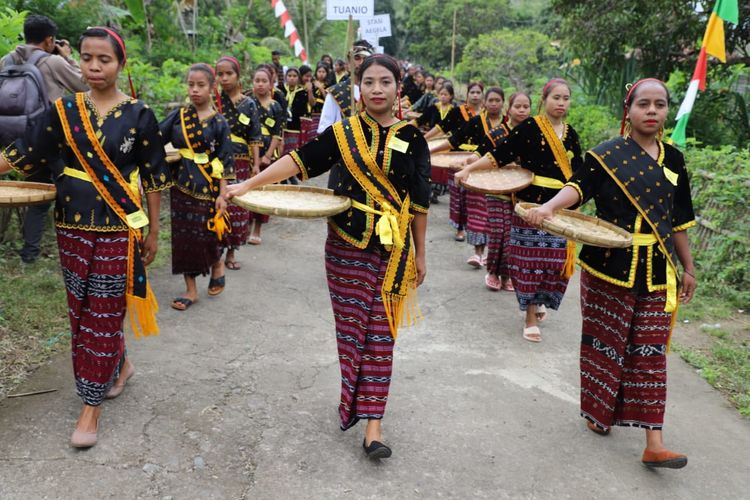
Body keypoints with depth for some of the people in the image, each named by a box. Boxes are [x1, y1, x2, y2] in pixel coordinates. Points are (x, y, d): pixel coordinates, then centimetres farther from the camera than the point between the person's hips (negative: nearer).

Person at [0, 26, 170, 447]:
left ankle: (92, 405, 12)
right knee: (83, 311, 13)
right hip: (73, 226, 4)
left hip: (118, 228, -4)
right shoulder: (65, 110, 3)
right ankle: (120, 364, 38)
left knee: (103, 315, 1)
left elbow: (154, 177, -1)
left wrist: (153, 232, 0)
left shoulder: (138, 114, -5)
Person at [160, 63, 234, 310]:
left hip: (208, 187, -3)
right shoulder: (178, 115, 4)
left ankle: (217, 266, 33)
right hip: (182, 185, 3)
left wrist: (222, 194, -8)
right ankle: (191, 289, 16)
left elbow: (224, 162, -4)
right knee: (183, 235, 5)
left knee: (208, 234, 0)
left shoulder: (218, 122, -4)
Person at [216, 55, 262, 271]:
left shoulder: (249, 104, 5)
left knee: (237, 208, 6)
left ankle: (230, 252, 19)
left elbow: (254, 137, 5)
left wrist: (256, 164, 0)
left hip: (240, 163, 2)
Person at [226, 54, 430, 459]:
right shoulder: (343, 132, 0)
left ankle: (371, 423, 6)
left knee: (380, 334, 1)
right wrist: (247, 185, -13)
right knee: (351, 329, 5)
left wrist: (419, 255, 7)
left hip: (393, 249, 0)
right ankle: (354, 400, 24)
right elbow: (299, 160, -4)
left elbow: (419, 203, 4)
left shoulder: (411, 138, 1)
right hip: (346, 246, 0)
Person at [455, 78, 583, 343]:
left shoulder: (570, 134, 10)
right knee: (530, 259, -1)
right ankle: (531, 317, 10)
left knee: (556, 260, 5)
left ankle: (539, 301, 31)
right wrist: (469, 169, -17)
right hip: (531, 203, -4)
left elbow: (577, 172, 16)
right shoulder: (529, 127, -5)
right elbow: (500, 154, -9)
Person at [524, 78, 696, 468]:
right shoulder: (607, 154, -3)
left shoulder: (672, 160, 9)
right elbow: (580, 185, -21)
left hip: (656, 271, 4)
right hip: (609, 265, -3)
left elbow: (677, 221, 14)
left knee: (650, 351, 3)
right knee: (604, 343, 8)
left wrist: (688, 267, 16)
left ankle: (653, 443, 6)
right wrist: (549, 207, -41)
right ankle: (597, 413, 30)